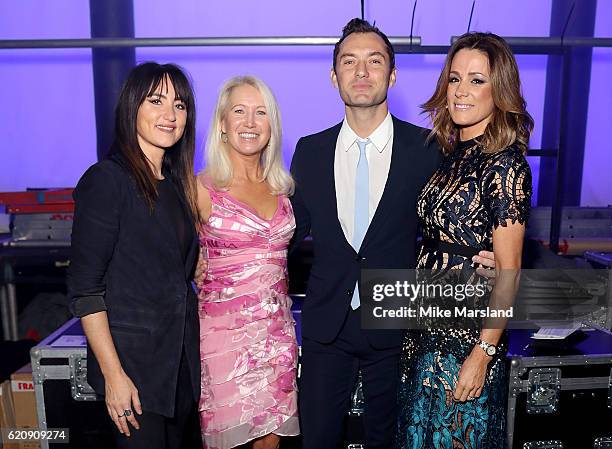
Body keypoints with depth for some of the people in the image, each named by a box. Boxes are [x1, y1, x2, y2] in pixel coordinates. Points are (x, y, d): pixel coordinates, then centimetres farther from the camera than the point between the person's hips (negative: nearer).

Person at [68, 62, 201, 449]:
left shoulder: (178, 184, 9)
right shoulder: (106, 180, -12)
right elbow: (85, 288, -15)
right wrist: (113, 375, -17)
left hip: (183, 360, 7)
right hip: (133, 361, -7)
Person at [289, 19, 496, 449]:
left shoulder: (428, 149, -8)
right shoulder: (309, 151, 0)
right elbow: (294, 228, 6)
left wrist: (475, 259, -14)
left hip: (395, 323, -1)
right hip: (326, 323, 2)